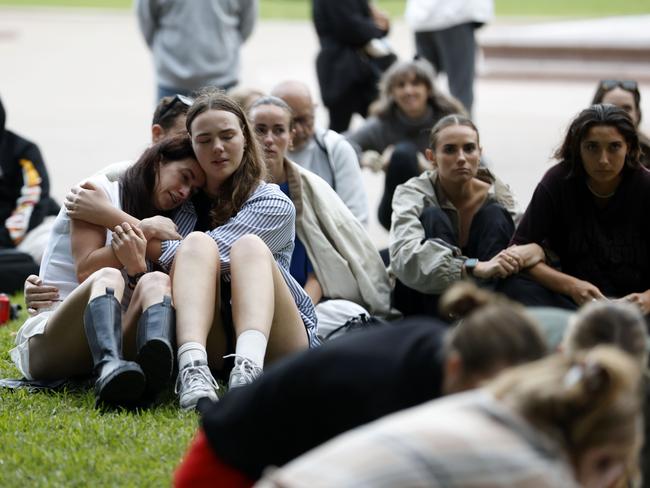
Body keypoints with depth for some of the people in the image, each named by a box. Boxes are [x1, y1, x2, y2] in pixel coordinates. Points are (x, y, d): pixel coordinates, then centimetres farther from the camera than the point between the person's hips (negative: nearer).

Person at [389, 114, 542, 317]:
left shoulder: (497, 196, -6)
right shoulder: (412, 194, -17)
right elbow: (405, 257, -37)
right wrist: (477, 267, -49)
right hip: (422, 298, -2)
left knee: (495, 215, -17)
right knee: (433, 217, -24)